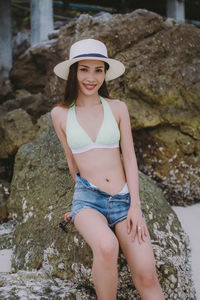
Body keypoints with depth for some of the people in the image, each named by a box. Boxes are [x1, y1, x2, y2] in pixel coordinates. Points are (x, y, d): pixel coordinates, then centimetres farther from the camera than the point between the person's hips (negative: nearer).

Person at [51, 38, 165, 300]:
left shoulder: (118, 108, 6)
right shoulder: (60, 114, 5)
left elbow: (129, 157, 3)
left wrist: (135, 205, -5)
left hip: (124, 199, 1)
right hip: (87, 198, -1)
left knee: (147, 277, -17)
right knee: (107, 246, -35)